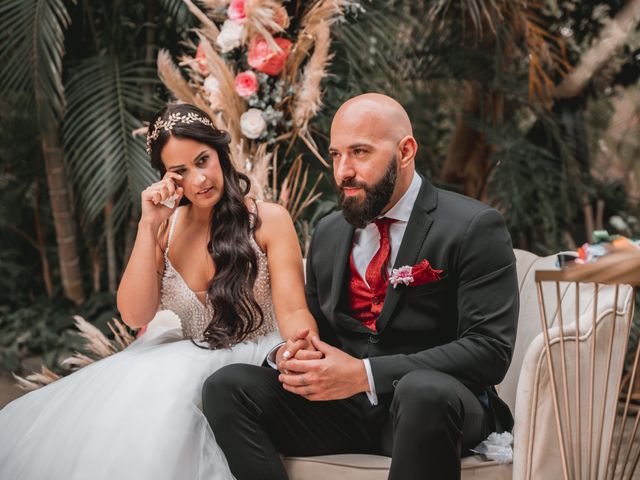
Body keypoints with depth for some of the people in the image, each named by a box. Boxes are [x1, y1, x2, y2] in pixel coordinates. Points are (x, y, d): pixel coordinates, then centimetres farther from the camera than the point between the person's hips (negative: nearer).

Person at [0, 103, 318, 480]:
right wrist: (149, 227, -11)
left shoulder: (269, 219, -6)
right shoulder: (166, 228, 5)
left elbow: (293, 312, -12)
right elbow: (135, 316, -4)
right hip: (189, 360, 4)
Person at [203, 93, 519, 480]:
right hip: (341, 406, 5)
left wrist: (365, 375, -21)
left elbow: (490, 350, -14)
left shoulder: (475, 228, -6)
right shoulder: (328, 234, 14)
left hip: (435, 403, -5)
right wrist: (291, 355, -4)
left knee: (423, 391, -39)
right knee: (226, 386, -16)